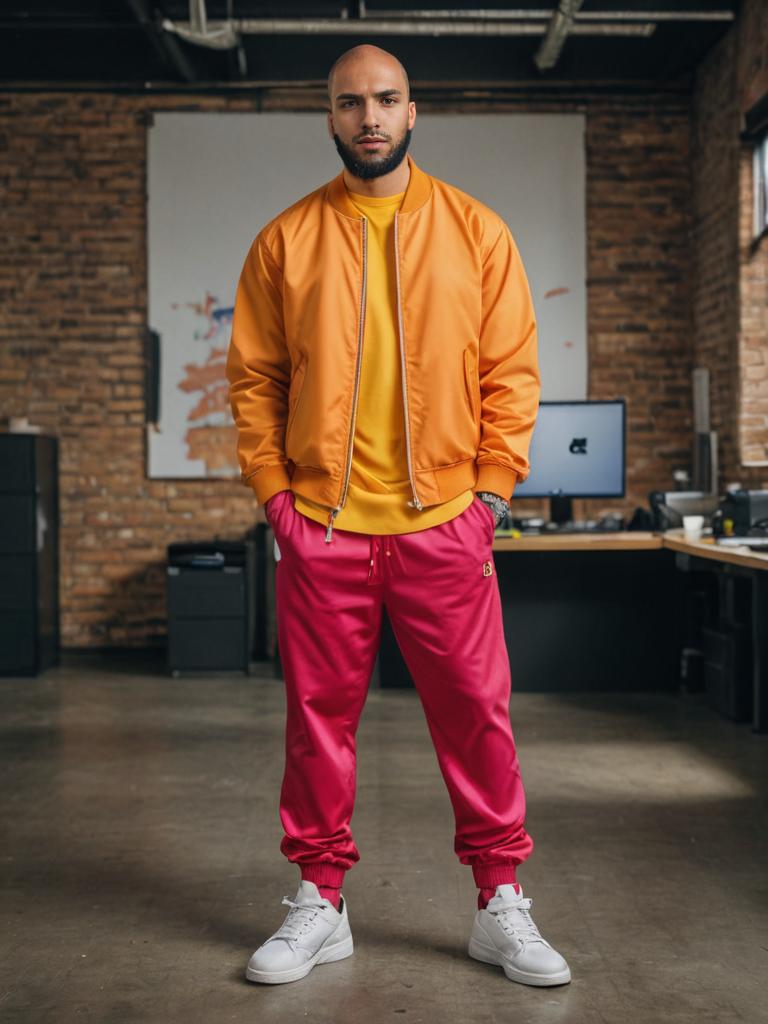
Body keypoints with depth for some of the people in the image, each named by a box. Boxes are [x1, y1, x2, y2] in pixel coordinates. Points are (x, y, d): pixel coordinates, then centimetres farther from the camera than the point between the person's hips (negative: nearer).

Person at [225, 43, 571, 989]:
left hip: (443, 521, 0)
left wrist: (491, 489, -3)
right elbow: (254, 377, 7)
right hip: (322, 524, 1)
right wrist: (273, 493, -1)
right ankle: (319, 904, 21)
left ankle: (501, 906, 16)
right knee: (319, 717, 6)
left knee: (476, 713, 2)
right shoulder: (285, 240, 7)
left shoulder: (475, 231, 6)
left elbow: (512, 371, 4)